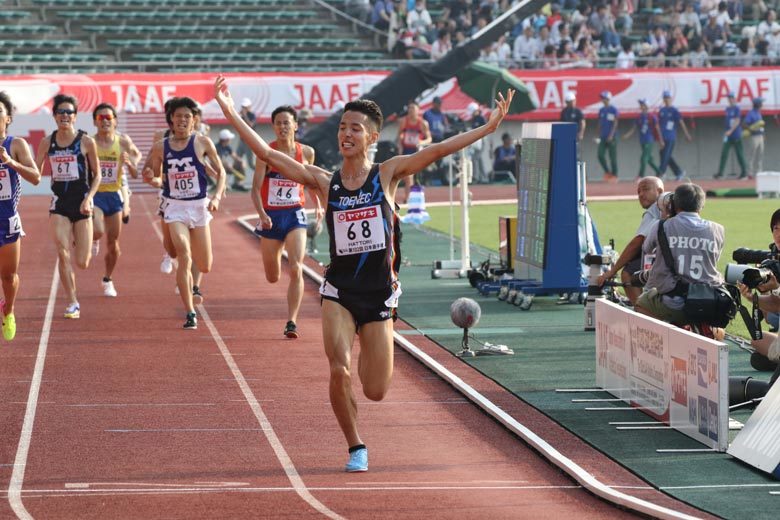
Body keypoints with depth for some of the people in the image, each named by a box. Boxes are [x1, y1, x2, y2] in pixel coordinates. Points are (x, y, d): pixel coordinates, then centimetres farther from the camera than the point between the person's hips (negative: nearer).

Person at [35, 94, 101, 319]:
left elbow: (97, 176, 0)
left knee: (82, 263, 0)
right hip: (59, 203, 2)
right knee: (63, 254, -14)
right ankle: (73, 303, -3)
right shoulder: (47, 142, 2)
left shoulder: (86, 142, -6)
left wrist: (88, 199, -12)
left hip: (81, 204, -2)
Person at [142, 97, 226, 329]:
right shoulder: (160, 147, -1)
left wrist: (217, 197, -11)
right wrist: (149, 176, -11)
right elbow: (157, 177, 12)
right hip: (174, 207, -1)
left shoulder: (202, 143, -4)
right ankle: (190, 313, -13)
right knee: (184, 258, -18)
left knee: (204, 267, 8)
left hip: (199, 205, 1)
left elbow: (220, 172, 3)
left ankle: (191, 284, 46)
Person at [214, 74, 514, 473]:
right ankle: (356, 448, 6)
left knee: (375, 391, 2)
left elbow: (439, 150, -8)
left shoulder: (387, 174, -1)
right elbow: (267, 154, -4)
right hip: (338, 292, 0)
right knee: (339, 372, -18)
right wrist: (230, 112, -11)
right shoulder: (325, 181, 0)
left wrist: (488, 127, -15)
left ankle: (366, 353, 40)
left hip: (378, 293, 0)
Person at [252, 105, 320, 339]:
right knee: (272, 278, 12)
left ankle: (292, 322, -15)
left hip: (295, 215, 0)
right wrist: (261, 214, -26)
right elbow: (256, 188, -12)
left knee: (296, 269, -18)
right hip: (271, 216, 0)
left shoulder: (306, 152, -1)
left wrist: (318, 205, 24)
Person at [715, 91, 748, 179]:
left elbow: (737, 121, -17)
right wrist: (726, 132, 17)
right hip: (728, 136, 6)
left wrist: (730, 131, -26)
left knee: (739, 154, 1)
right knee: (724, 153, -3)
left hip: (736, 136, -6)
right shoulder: (727, 109, 13)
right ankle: (720, 172, -7)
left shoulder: (737, 109, -8)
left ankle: (744, 172, 10)